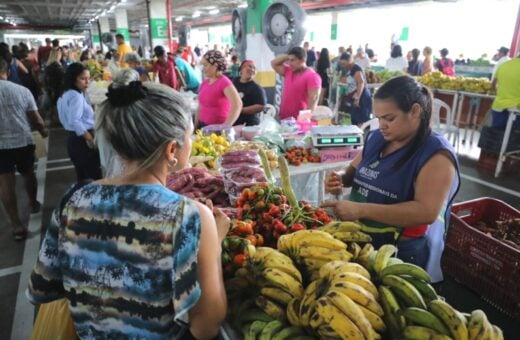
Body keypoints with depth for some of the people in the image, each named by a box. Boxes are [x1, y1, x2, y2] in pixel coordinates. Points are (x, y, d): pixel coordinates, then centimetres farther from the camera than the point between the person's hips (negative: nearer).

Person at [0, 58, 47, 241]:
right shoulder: (22, 90, -3)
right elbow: (36, 119, 1)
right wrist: (43, 131, 21)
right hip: (24, 141, 2)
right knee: (28, 174, 24)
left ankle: (17, 225, 6)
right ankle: (33, 204, 44)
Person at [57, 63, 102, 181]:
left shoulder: (66, 94, 15)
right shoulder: (76, 96, -15)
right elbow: (75, 121, -26)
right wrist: (91, 139, -20)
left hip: (74, 139, 10)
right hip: (82, 141, -10)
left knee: (83, 178, 16)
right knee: (95, 178, -8)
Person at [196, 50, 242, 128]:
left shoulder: (224, 82, -12)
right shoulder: (204, 82, 8)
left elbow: (237, 105, -25)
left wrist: (226, 126, -26)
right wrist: (196, 126, 11)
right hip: (203, 126, 6)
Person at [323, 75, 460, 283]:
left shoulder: (436, 154, -19)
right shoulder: (376, 138, 1)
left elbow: (427, 212, -29)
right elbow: (355, 170, 16)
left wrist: (361, 210, -35)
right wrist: (340, 180, -8)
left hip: (403, 256, -6)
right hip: (360, 241, 7)